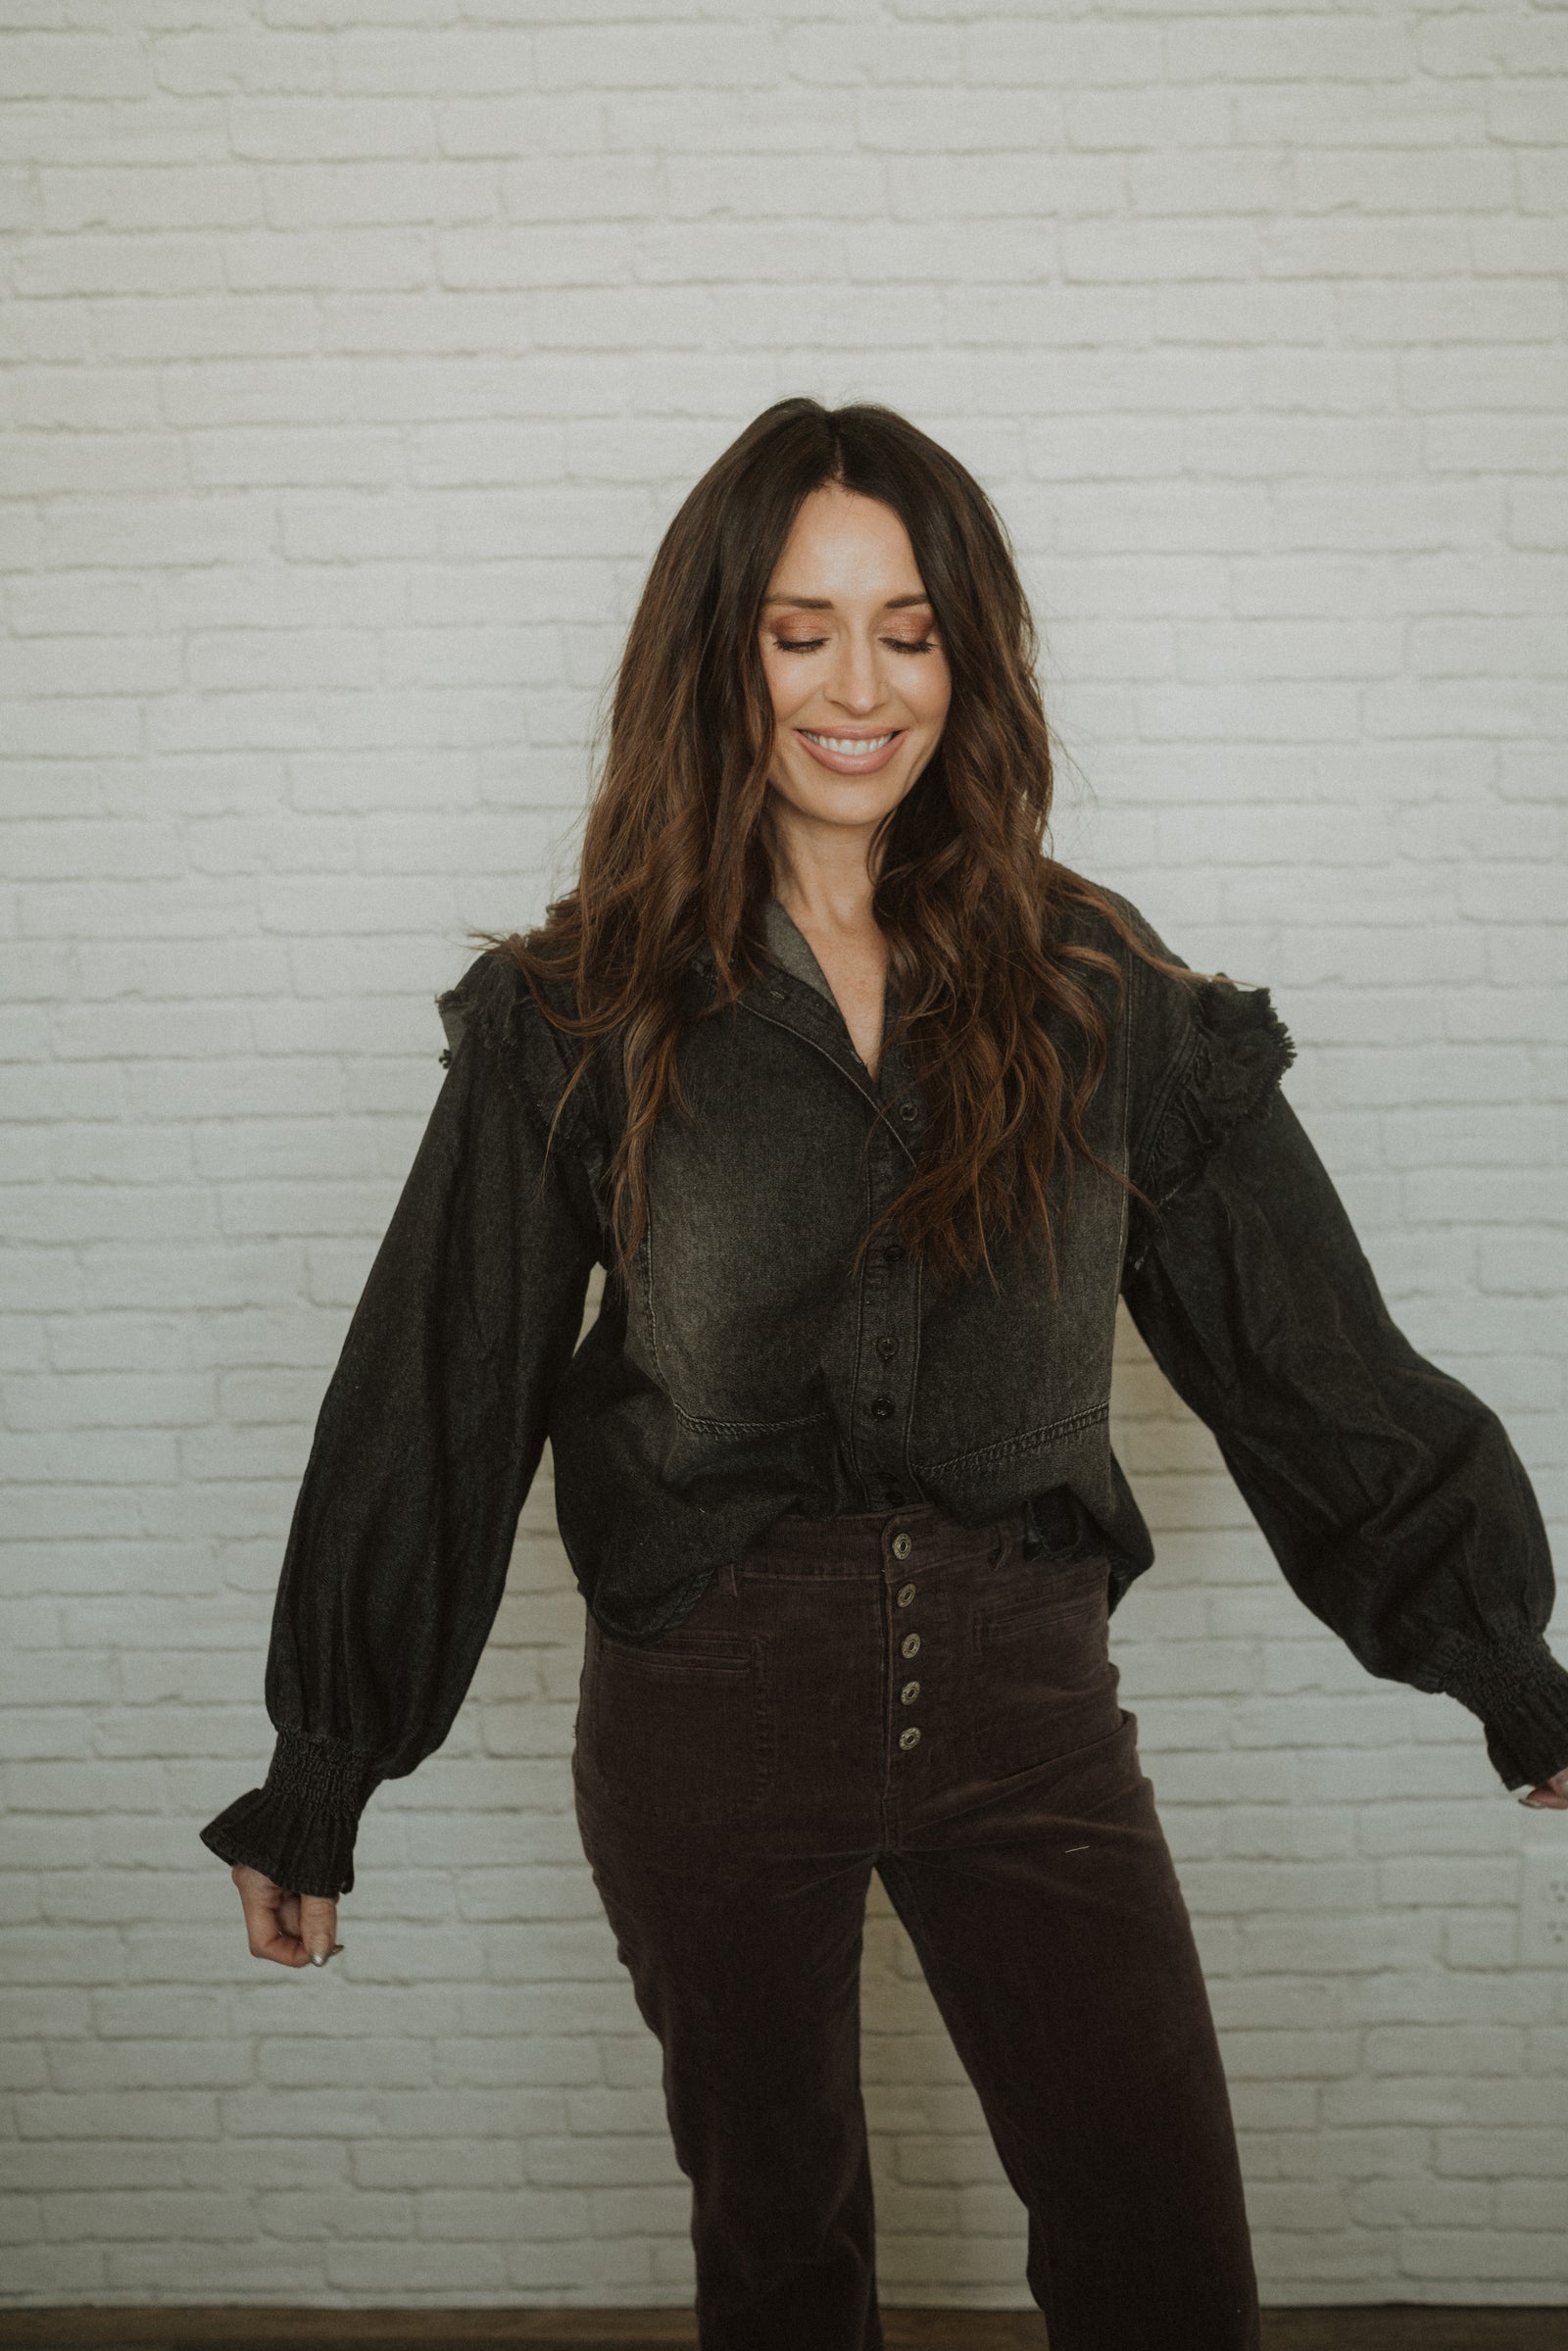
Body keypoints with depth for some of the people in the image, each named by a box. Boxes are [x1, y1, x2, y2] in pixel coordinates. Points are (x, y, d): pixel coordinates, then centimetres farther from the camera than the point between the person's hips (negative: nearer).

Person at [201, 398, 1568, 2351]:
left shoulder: (1100, 992, 0)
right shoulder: (584, 1013, -3)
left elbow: (1307, 1350, 3)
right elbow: (435, 1391, 0)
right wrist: (318, 1776, 3)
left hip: (1024, 1693, 1)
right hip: (708, 1707, 0)